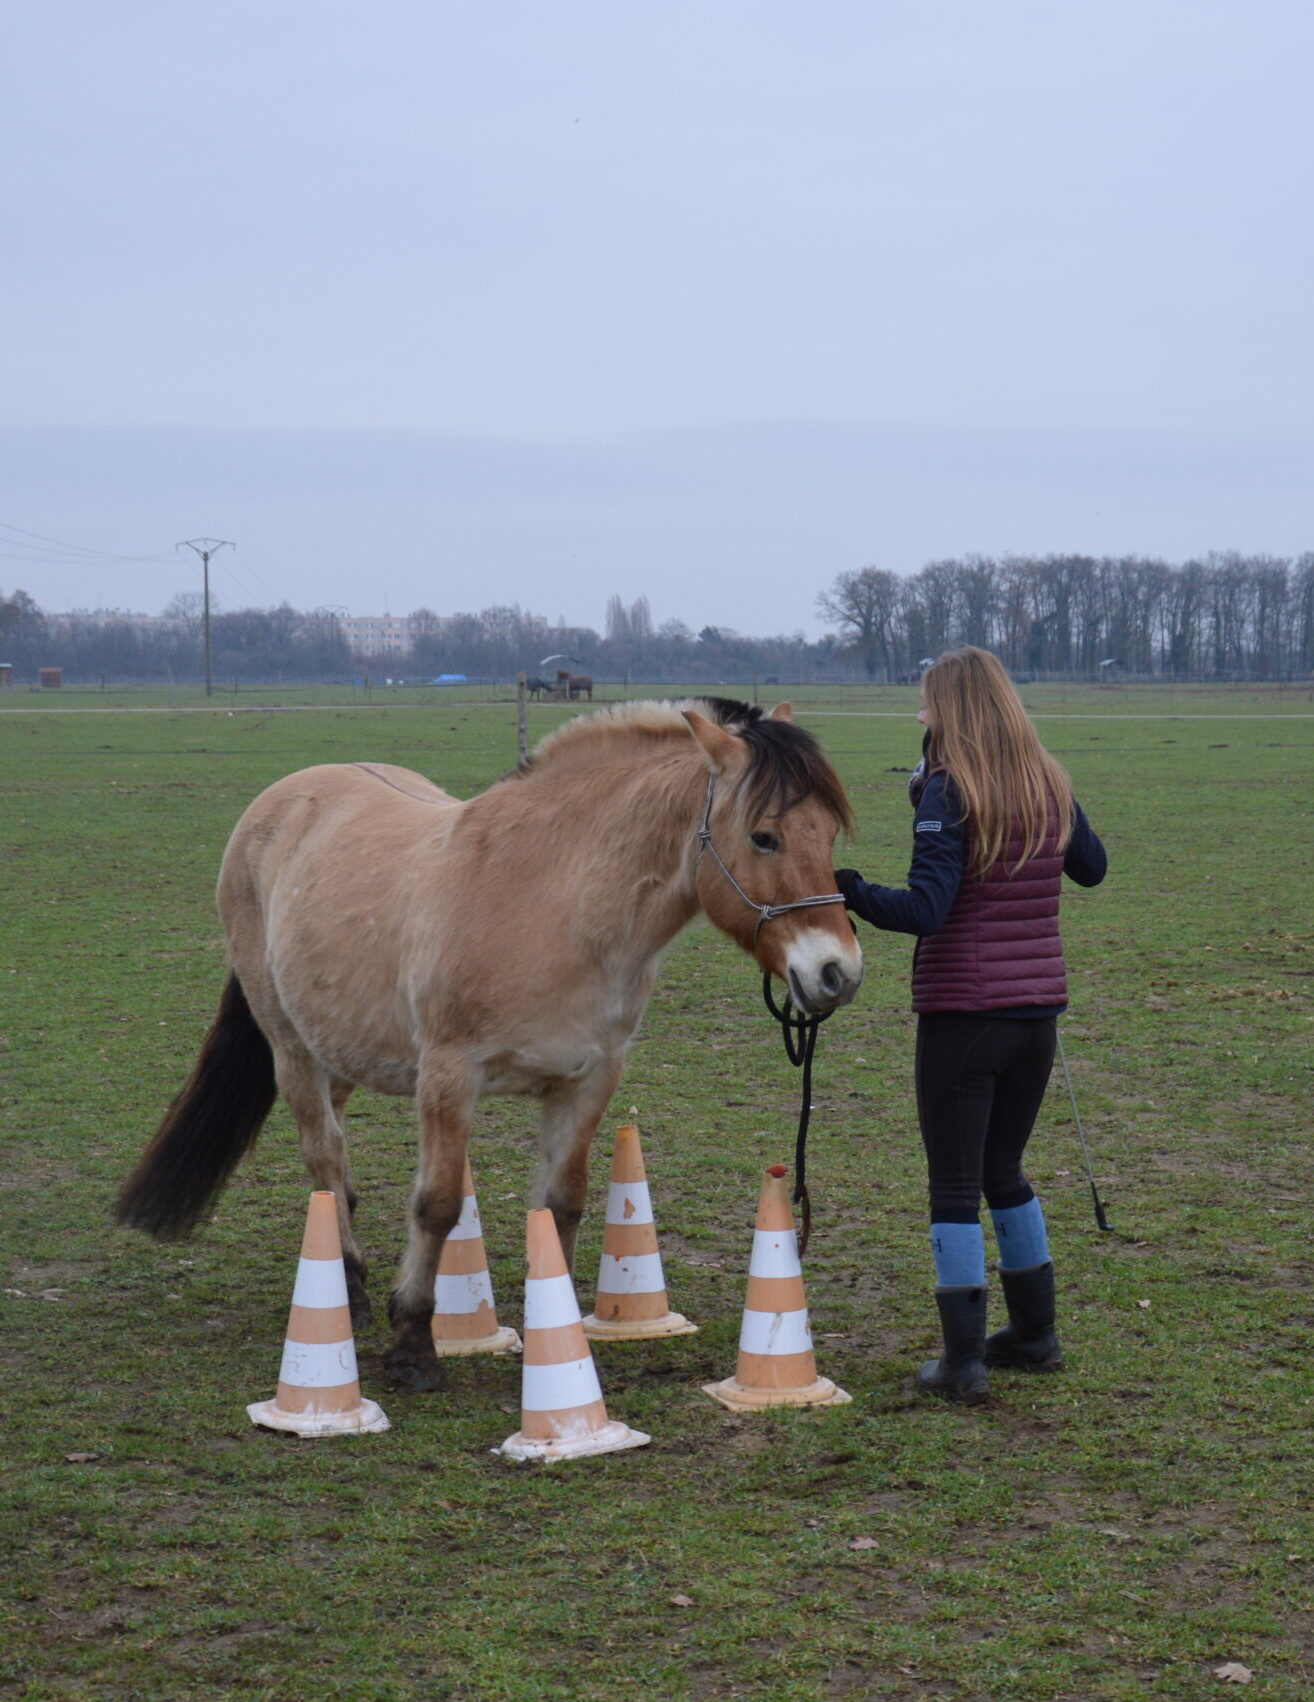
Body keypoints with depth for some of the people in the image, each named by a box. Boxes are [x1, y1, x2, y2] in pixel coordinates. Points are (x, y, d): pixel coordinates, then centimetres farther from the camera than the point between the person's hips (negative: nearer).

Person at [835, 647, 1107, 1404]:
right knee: (1005, 1171, 22)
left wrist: (846, 890, -23)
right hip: (1038, 1010, 6)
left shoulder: (948, 790, -14)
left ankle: (964, 1361, 2)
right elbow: (1092, 867, 22)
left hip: (961, 1015, -6)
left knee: (955, 1185, 2)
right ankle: (1035, 1334, 29)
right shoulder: (1051, 784, 4)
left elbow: (926, 908, -23)